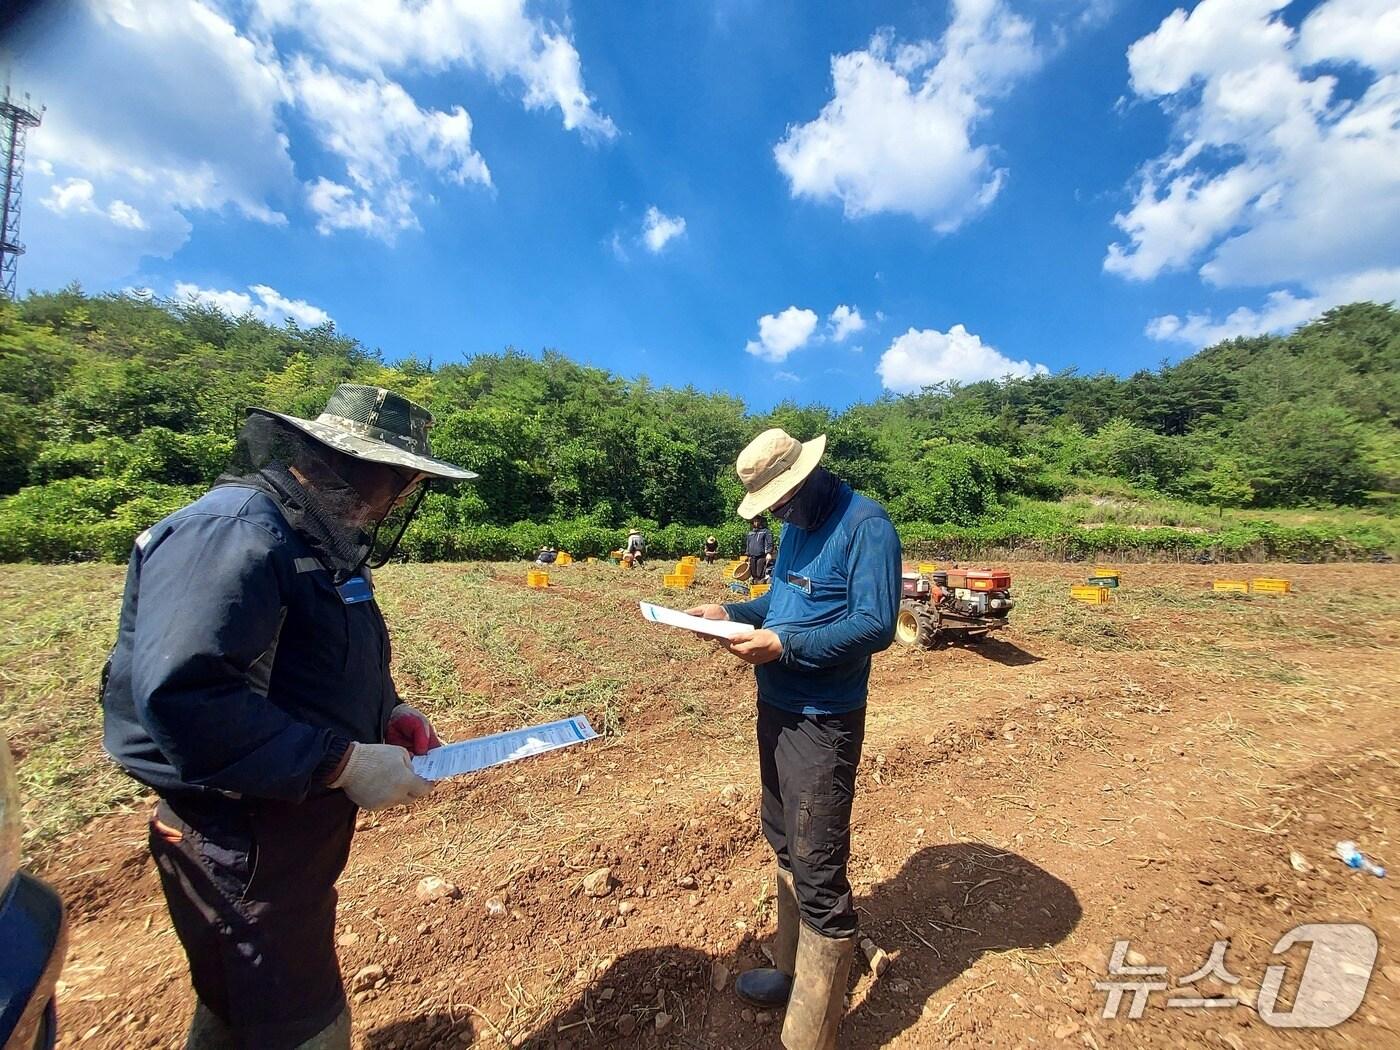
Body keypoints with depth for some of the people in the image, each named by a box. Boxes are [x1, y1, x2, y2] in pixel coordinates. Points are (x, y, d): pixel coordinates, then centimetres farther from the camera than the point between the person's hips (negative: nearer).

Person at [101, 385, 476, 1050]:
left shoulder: (323, 540, 6)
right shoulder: (231, 533, -25)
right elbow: (182, 696, -34)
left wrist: (387, 709, 1)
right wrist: (344, 762, -29)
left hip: (297, 817, 9)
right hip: (239, 838, -9)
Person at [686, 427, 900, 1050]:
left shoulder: (866, 524, -16)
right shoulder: (796, 525, 10)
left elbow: (876, 626, -22)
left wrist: (782, 646, -27)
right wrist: (732, 613, 2)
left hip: (822, 722, -9)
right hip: (776, 709, 9)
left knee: (818, 875, 4)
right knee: (786, 848, 23)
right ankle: (792, 970, 44)